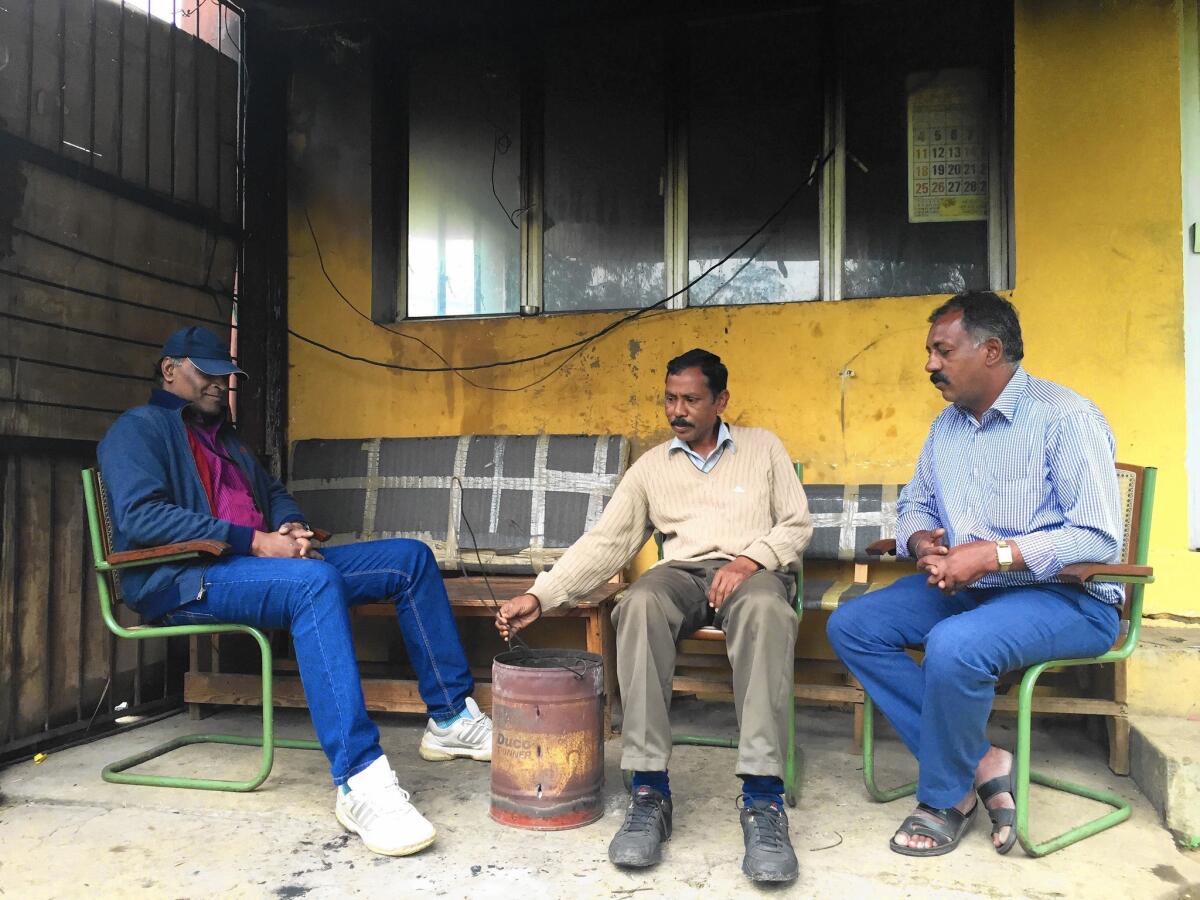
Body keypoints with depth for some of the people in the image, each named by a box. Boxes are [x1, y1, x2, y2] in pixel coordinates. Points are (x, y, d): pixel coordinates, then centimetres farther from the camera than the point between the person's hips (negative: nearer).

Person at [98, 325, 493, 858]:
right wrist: (253, 540, -21)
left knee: (411, 558, -1)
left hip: (260, 561, 9)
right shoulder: (138, 429, 2)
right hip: (186, 583, -9)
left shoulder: (224, 436, 29)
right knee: (315, 581, -40)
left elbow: (273, 493, 32)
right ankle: (358, 780, -46)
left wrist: (292, 527, 5)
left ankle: (450, 718, 0)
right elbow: (140, 516, -15)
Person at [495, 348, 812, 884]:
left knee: (764, 609, -40)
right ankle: (649, 791, -34)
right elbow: (605, 542, 9)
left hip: (752, 572, -1)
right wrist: (539, 597, -4)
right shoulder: (651, 467, 16)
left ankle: (763, 799, -41)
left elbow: (797, 524, 9)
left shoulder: (762, 447, 14)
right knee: (640, 605, -36)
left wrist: (750, 559, -12)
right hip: (683, 573, 2)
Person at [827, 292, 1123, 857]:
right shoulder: (947, 424, 12)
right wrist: (921, 540, -2)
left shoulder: (1064, 417, -13)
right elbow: (914, 504, 22)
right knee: (851, 626, -10)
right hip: (962, 588, 8)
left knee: (953, 645, -36)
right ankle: (979, 763, -11)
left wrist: (992, 555, -25)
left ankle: (946, 798, -9)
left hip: (1066, 597, -8)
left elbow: (1099, 537, -20)